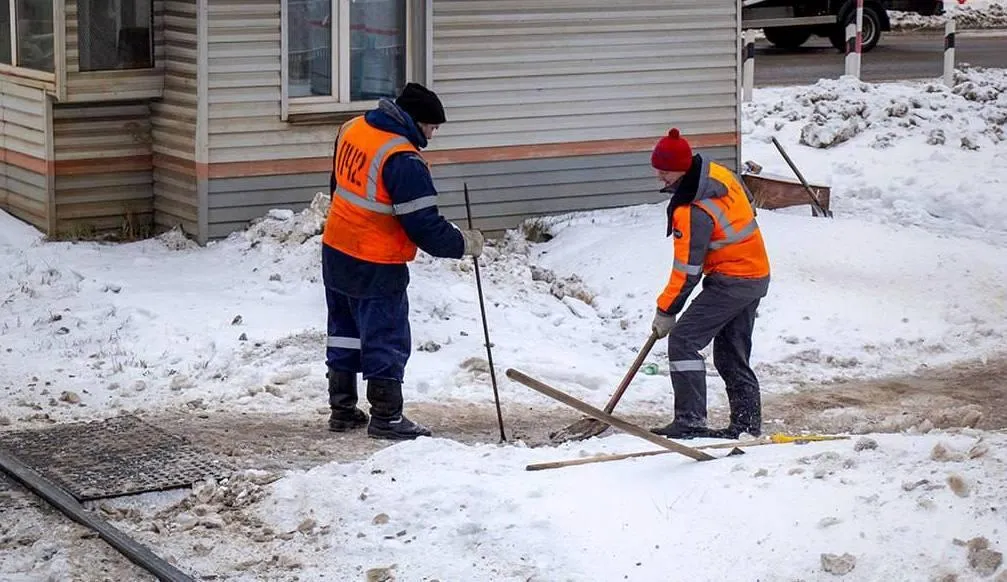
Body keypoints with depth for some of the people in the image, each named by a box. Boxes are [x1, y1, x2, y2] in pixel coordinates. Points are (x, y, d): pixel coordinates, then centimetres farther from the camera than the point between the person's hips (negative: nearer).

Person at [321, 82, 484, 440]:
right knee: (387, 340, 3)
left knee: (345, 332, 18)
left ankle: (342, 410, 26)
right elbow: (424, 226, -21)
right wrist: (463, 244, -7)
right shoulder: (404, 162, -24)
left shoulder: (353, 129, 2)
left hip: (336, 250, 9)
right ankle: (386, 418, 9)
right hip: (375, 266, -9)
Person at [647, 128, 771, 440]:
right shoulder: (719, 174, -1)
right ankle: (748, 424, 19)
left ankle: (690, 420, -15)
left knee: (683, 340, -12)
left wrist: (666, 312, -10)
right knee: (732, 355, 15)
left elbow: (687, 271, -20)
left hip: (731, 281, -10)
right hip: (756, 276, 10)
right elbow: (750, 205, 17)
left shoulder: (693, 212, -26)